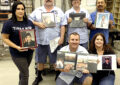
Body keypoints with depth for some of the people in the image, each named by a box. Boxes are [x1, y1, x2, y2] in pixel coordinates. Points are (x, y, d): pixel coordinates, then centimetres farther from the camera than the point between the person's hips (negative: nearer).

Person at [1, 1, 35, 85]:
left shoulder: (29, 22, 2)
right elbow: (5, 38, -10)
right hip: (17, 54, -5)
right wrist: (17, 47, -22)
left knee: (23, 71, 22)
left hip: (29, 52, 5)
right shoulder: (9, 23, -12)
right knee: (25, 74, -4)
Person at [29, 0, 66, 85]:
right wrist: (37, 24, -13)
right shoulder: (37, 11, 5)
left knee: (55, 60, 8)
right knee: (40, 60, 15)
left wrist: (62, 37, -7)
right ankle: (39, 77, 32)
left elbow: (62, 26, 2)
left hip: (54, 41, -1)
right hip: (41, 40, 1)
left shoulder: (59, 11, 4)